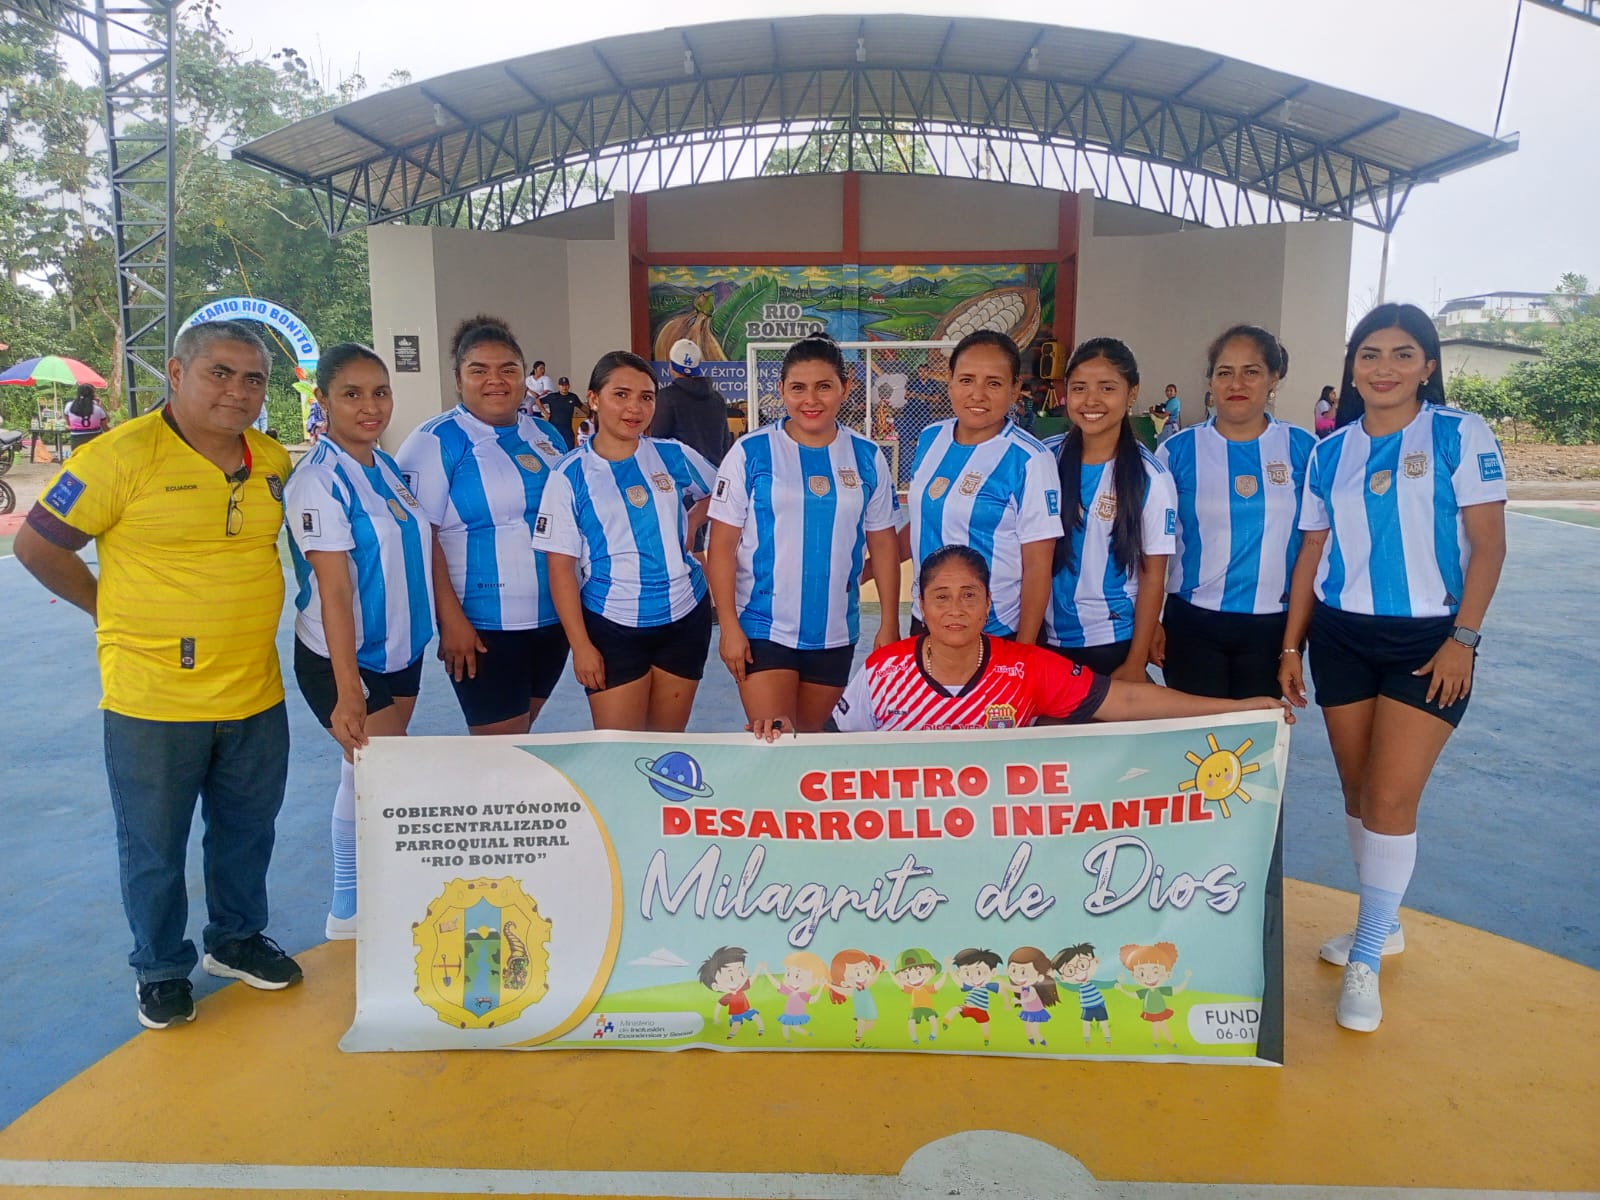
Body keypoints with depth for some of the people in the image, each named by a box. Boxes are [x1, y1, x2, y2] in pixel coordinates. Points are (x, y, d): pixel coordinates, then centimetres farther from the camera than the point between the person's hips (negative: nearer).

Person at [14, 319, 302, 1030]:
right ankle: (161, 969, 33)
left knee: (247, 832, 19)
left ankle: (237, 939, 41)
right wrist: (119, 613, -1)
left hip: (255, 695, 5)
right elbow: (37, 546, -6)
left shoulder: (275, 462, 4)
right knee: (154, 847, 12)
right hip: (153, 699, -5)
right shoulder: (123, 455, -13)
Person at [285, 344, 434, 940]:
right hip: (343, 660, -7)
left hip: (401, 652, 7)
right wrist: (347, 691, -24)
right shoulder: (318, 480, -16)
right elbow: (333, 589, -22)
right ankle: (348, 916, 13)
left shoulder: (389, 468, 6)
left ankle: (357, 907, 30)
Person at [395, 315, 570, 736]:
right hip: (483, 626, -6)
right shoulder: (437, 441, -7)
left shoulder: (545, 434, 11)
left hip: (553, 617, 6)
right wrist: (451, 619, -18)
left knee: (524, 731, 18)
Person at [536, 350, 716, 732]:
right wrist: (581, 645, -10)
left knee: (668, 742, 13)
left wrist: (691, 524, 2)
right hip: (612, 626, -2)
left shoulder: (673, 455, 1)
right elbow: (561, 567, -6)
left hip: (684, 616, 3)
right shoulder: (571, 475, -6)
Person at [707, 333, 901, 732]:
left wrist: (889, 624, 5)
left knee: (812, 738, 17)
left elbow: (883, 544, 8)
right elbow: (722, 545, -5)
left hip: (835, 634, 3)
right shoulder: (750, 453, -5)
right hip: (762, 629, -3)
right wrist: (729, 627, -9)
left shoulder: (867, 457, 3)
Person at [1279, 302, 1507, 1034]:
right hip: (1342, 636, 4)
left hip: (1427, 640, -4)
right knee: (1358, 791, 11)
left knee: (1391, 797, -7)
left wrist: (1462, 638, -13)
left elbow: (1488, 543, -6)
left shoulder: (1459, 436, -3)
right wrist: (1290, 647, 5)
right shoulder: (1329, 453, 7)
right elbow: (1312, 552, 9)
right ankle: (1382, 923, 31)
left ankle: (1366, 959, 6)